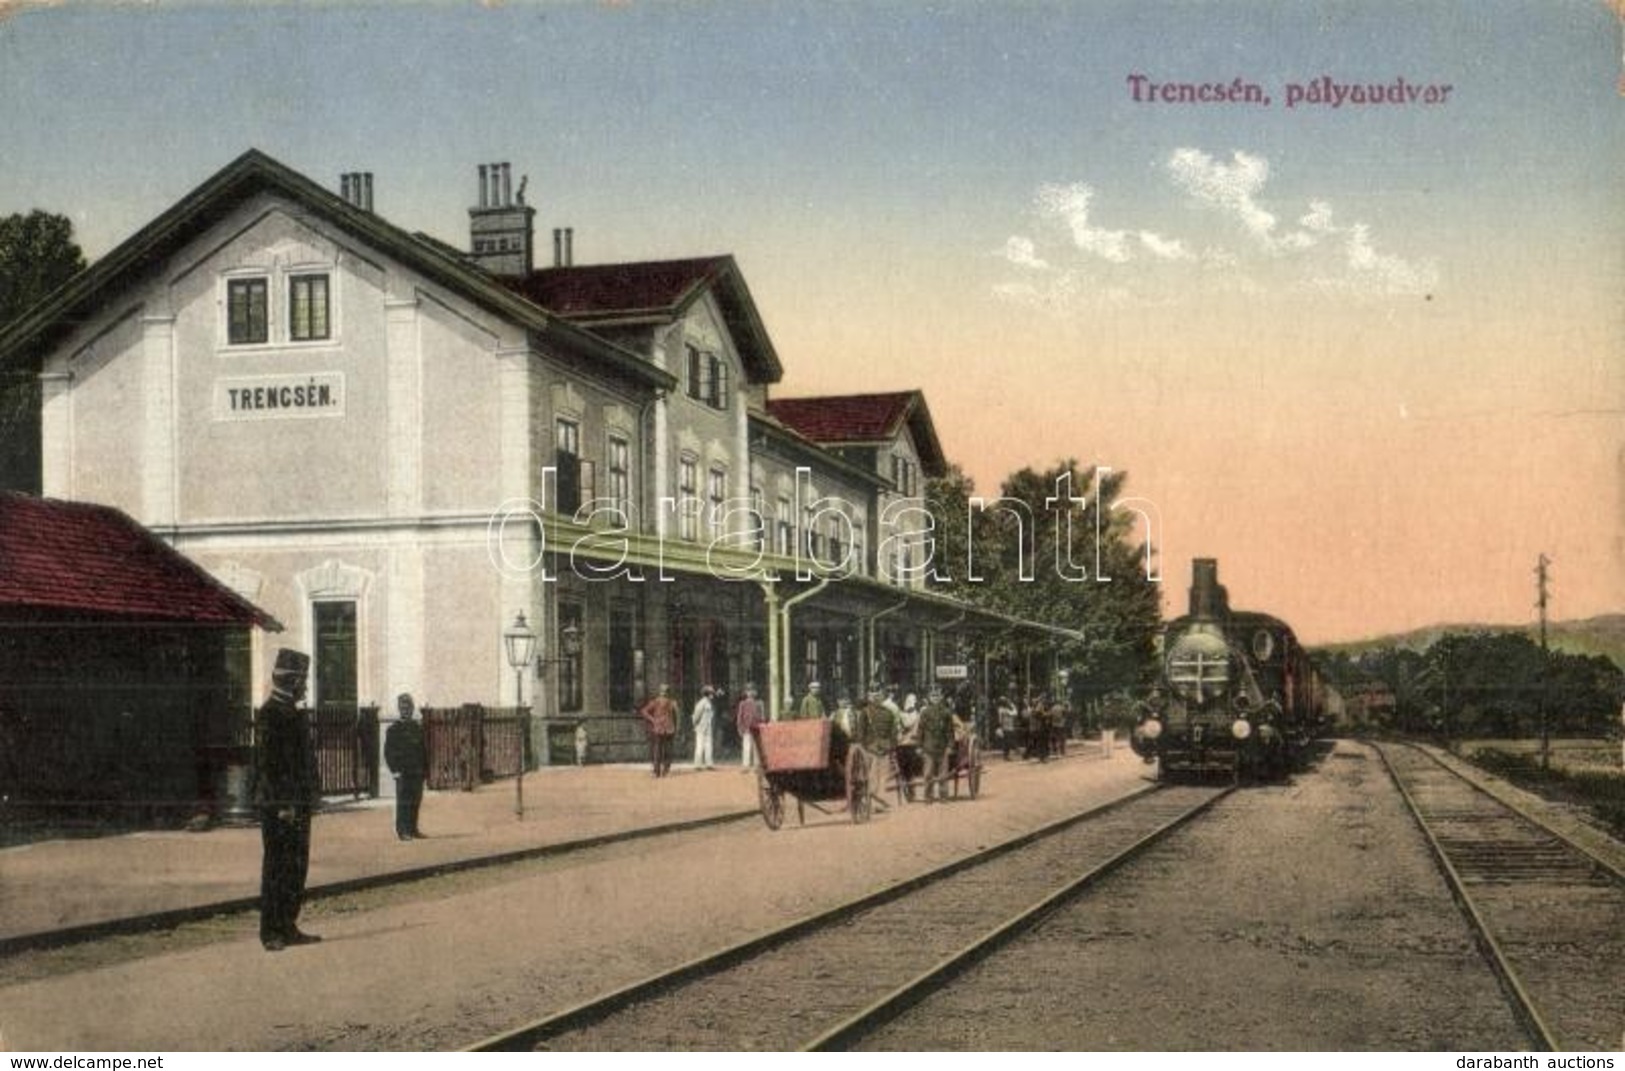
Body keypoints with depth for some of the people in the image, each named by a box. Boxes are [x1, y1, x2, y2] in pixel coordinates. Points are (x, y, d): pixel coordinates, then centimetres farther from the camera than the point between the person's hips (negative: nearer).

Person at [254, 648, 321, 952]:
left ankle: (288, 927, 18)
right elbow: (268, 762, -18)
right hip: (278, 805, -9)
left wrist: (308, 797, 18)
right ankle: (271, 931, 1)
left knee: (297, 867, 12)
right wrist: (282, 803, -22)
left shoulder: (295, 714, 16)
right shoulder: (270, 714, -13)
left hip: (298, 803, 9)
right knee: (277, 867, -4)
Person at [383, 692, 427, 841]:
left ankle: (413, 828, 17)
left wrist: (425, 768, 10)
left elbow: (424, 750, 15)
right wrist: (394, 769, -13)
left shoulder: (418, 727, 13)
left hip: (417, 772, 5)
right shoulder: (393, 730, -1)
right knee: (403, 802, -4)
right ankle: (402, 830, -1)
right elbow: (388, 752, -4)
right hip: (403, 772, -5)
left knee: (416, 801, 8)